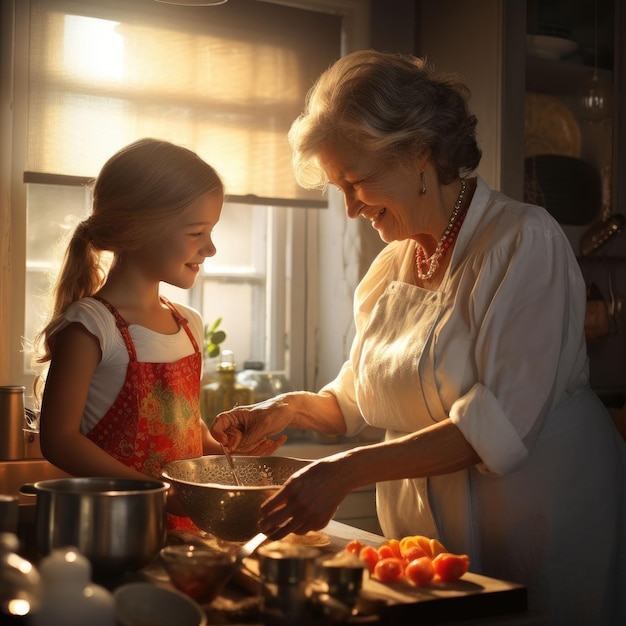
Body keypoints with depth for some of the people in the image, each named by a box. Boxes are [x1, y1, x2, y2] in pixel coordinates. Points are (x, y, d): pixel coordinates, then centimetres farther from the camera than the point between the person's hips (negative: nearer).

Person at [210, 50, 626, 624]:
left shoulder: (525, 239, -16)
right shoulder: (390, 265, 6)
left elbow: (500, 426, -24)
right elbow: (357, 400, 15)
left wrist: (348, 470, -27)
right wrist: (291, 410, -5)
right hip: (429, 542, 6)